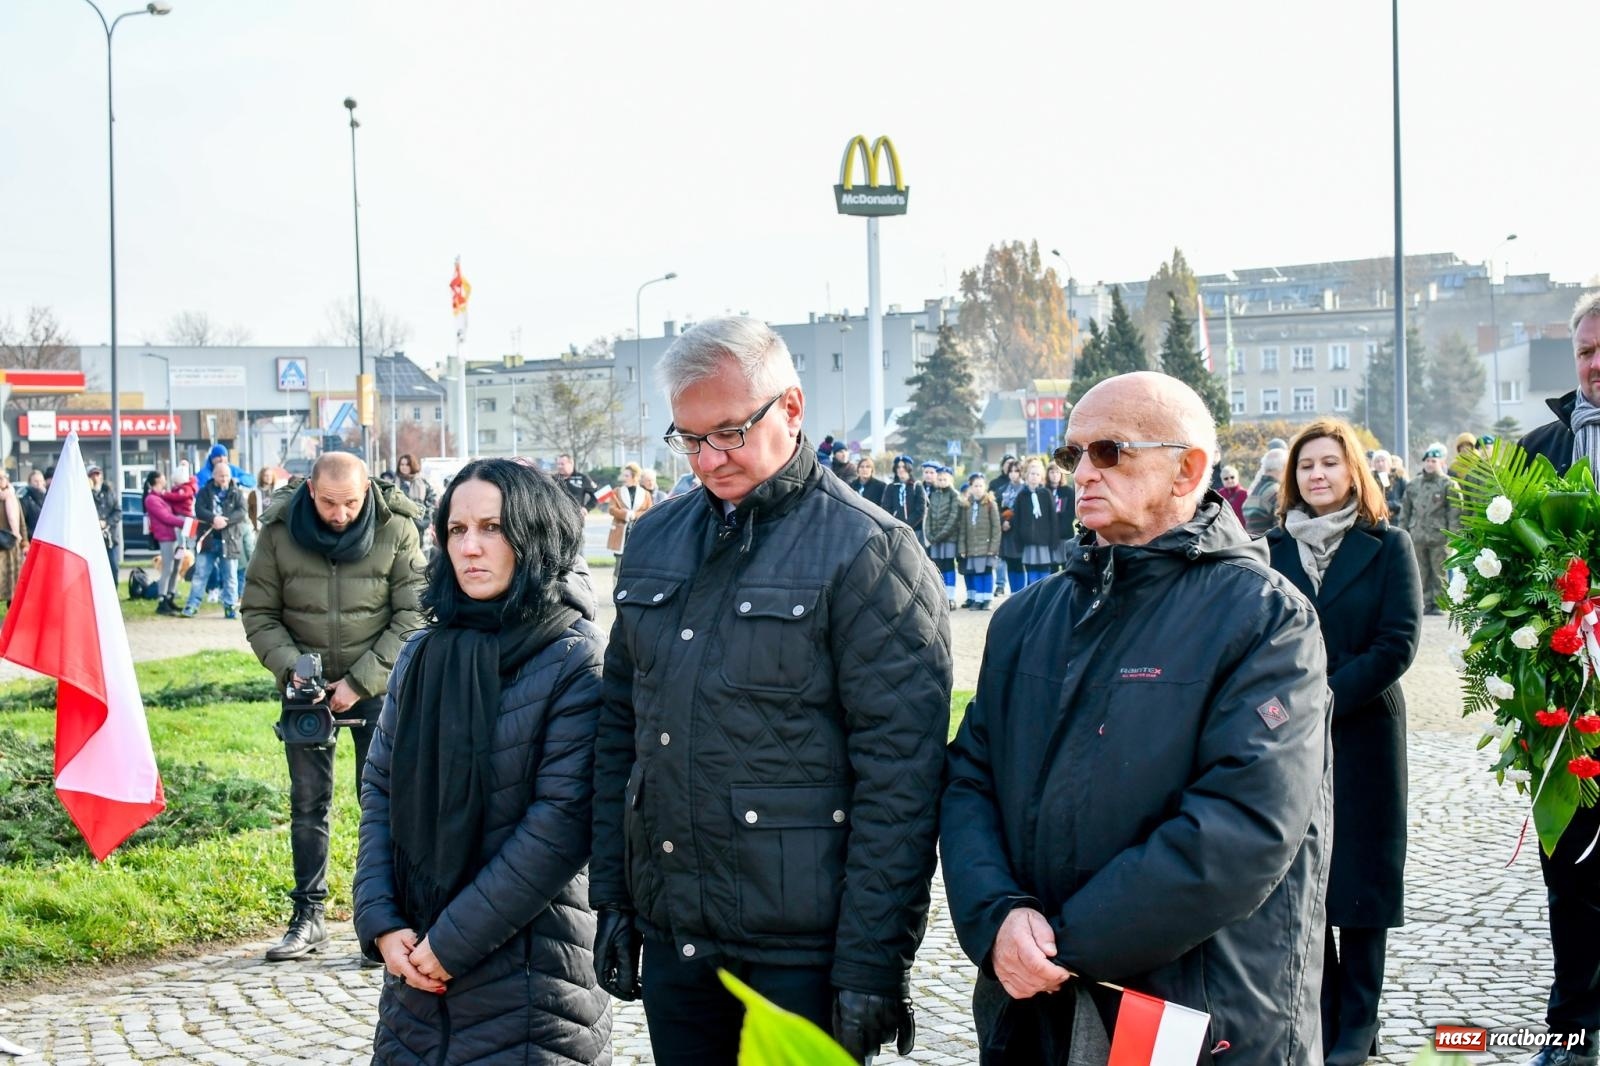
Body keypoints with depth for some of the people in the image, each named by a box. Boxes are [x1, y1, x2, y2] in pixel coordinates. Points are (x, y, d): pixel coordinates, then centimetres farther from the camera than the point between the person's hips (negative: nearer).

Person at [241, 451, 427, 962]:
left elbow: (412, 615, -9)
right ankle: (308, 915, 18)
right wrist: (292, 670, -15)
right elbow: (259, 614, 1)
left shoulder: (396, 530, -11)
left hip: (378, 685, -2)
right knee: (308, 802, 8)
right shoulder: (279, 531, -7)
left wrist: (360, 680, -15)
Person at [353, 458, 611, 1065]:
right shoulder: (423, 654, 7)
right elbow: (379, 790, 8)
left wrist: (455, 940, -16)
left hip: (527, 964, -5)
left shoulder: (577, 663, -10)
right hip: (415, 962, 5)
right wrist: (380, 923, -5)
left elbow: (561, 822, -16)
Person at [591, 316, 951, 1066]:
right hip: (671, 938, 6)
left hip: (800, 950, -6)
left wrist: (871, 967, -15)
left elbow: (899, 774, -13)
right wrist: (612, 897, 11)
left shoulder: (867, 553, -10)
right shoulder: (656, 541, 10)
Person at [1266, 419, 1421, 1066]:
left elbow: (1398, 643, -8)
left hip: (1362, 737, -2)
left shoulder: (1388, 546, 1)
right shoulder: (1273, 550, 8)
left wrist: (1326, 700, -14)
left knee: (1359, 875, 3)